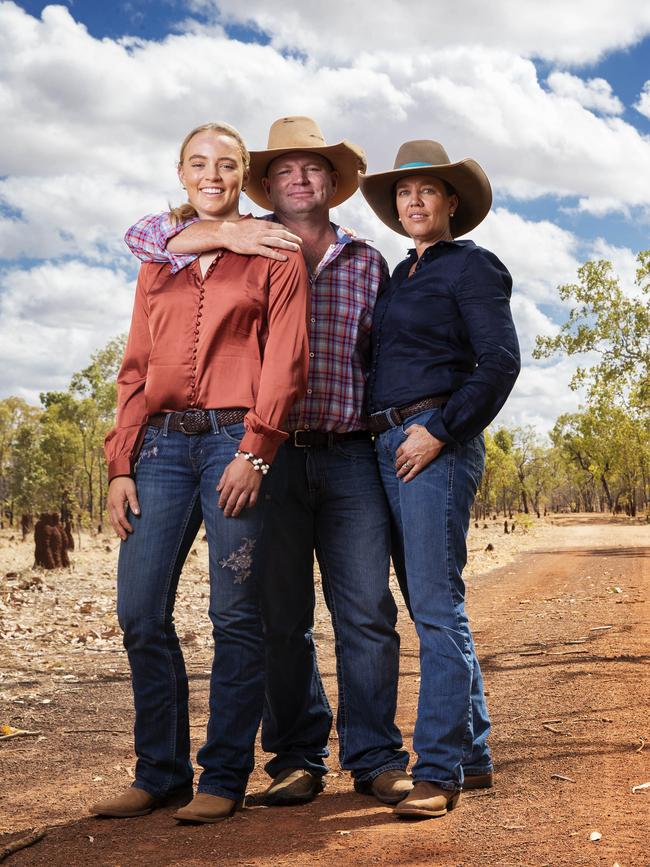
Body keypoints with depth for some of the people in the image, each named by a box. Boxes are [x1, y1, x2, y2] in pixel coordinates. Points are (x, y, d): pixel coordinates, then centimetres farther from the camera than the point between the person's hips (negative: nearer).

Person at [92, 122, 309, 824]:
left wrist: (254, 450, -13)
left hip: (235, 440, -4)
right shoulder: (157, 262, 19)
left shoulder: (272, 255, 8)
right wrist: (120, 464, 6)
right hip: (162, 443, 4)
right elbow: (136, 370, 16)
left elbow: (286, 362, -2)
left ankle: (224, 778, 8)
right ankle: (160, 773, 13)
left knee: (235, 616, -2)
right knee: (140, 613, 0)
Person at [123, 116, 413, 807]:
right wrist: (229, 233, -12)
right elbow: (145, 235, 2)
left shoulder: (366, 262, 16)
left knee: (367, 611, -2)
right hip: (271, 456, -1)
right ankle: (296, 758, 15)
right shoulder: (245, 247, 11)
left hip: (350, 456, 1)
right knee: (280, 616, 4)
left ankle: (375, 757, 8)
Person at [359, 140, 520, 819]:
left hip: (436, 446, -9)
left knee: (436, 607, -10)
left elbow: (500, 362, -12)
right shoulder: (398, 275, 21)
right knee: (430, 607, 11)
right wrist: (389, 435, 11)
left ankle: (438, 769, -6)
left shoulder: (471, 266, -1)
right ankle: (471, 754, 21)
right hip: (389, 446, 9)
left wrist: (440, 431, -17)